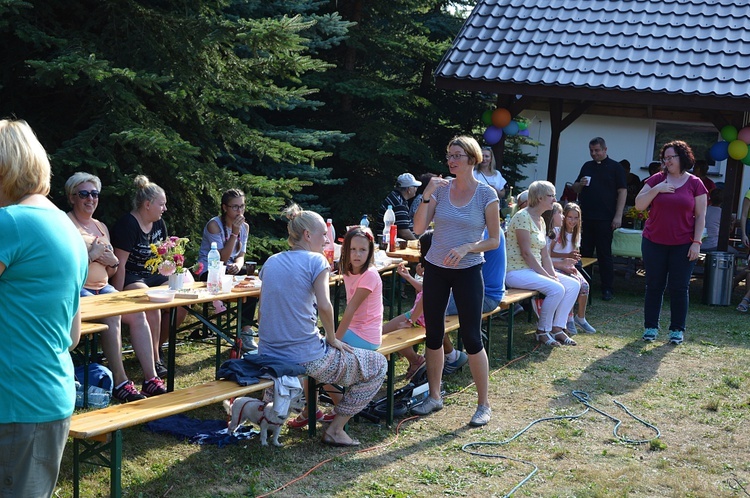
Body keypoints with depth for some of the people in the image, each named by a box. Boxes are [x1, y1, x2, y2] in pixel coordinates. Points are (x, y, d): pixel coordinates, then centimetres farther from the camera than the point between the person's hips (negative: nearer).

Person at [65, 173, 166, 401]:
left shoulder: (101, 227, 21)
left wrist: (113, 261, 2)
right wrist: (91, 255, -14)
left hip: (103, 288, 7)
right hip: (76, 289, -7)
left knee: (138, 313, -17)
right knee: (112, 314, -32)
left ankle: (150, 379, -16)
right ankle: (120, 384, -29)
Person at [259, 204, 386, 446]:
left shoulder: (271, 262, 11)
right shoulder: (315, 260, -7)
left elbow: (262, 313, 14)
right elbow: (324, 306, -21)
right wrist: (332, 339, -6)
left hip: (267, 356, 8)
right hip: (305, 359, -8)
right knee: (378, 365, 10)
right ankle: (335, 430, 9)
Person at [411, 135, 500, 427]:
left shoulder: (486, 195, -5)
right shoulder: (440, 189, 2)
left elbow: (494, 241, -3)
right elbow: (419, 228, -4)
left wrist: (467, 248, -19)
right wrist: (427, 195, -14)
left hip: (468, 272, -3)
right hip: (435, 270, 4)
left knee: (471, 337, -3)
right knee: (433, 335, 10)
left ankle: (484, 404, 9)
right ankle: (434, 397, 25)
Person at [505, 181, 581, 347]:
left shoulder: (541, 221, 15)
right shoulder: (523, 217, -14)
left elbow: (544, 254, 14)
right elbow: (526, 253, -19)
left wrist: (553, 274, -1)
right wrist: (546, 275, -18)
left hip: (534, 270, 10)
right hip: (516, 271, -10)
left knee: (574, 285, -2)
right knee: (557, 289, -27)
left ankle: (557, 328, 1)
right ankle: (542, 331, -9)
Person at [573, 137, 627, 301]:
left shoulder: (615, 167, 1)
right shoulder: (587, 166, 15)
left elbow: (622, 191, -4)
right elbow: (575, 188, 22)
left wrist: (618, 216, -12)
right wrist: (580, 184, -3)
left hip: (604, 219, -5)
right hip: (585, 218, 5)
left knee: (605, 255, -1)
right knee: (584, 253, 7)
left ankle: (608, 289, 4)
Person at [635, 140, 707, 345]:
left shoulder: (695, 184, 0)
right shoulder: (656, 180, 3)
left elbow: (700, 216, 1)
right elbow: (638, 205, -1)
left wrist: (697, 242, -7)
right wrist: (656, 189, -14)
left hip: (683, 245, -1)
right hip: (654, 243, 1)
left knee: (679, 288, 3)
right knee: (654, 286, 7)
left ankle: (677, 329, 13)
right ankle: (651, 327, 16)